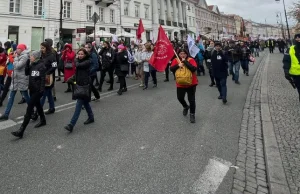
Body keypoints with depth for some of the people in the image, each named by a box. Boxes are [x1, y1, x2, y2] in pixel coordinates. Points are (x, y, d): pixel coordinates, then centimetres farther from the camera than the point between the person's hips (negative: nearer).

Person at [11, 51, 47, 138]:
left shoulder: (41, 65, -13)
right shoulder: (32, 65, 10)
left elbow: (43, 79, -16)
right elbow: (26, 73, 4)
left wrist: (41, 90, -18)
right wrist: (27, 63, -4)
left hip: (37, 90, -8)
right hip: (32, 89, 9)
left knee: (29, 109, -10)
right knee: (37, 105, 22)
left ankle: (21, 131, -9)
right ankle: (43, 120, 42)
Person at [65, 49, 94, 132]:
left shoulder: (88, 62, -10)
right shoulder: (79, 61, 14)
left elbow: (78, 65, -23)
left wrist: (76, 59, -3)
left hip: (85, 84, -8)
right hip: (79, 84, 9)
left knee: (79, 104, -12)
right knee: (85, 102, 17)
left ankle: (71, 124, -15)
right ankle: (91, 117, 34)